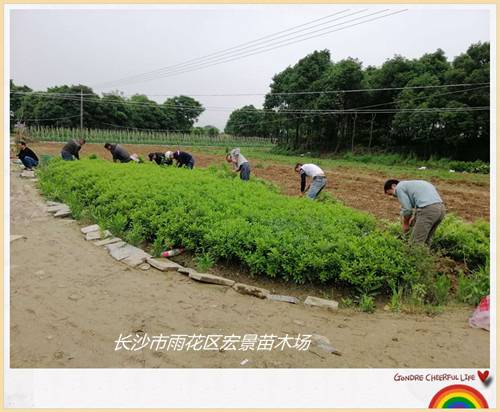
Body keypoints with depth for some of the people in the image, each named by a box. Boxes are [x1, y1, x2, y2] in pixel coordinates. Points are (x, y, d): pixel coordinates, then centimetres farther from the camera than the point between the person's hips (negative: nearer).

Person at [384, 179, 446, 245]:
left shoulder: (399, 187, 5)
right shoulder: (411, 184, 31)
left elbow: (407, 209, -2)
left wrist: (405, 224, 14)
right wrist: (414, 216, 20)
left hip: (428, 210, -9)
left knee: (416, 243, -2)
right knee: (425, 241, 20)